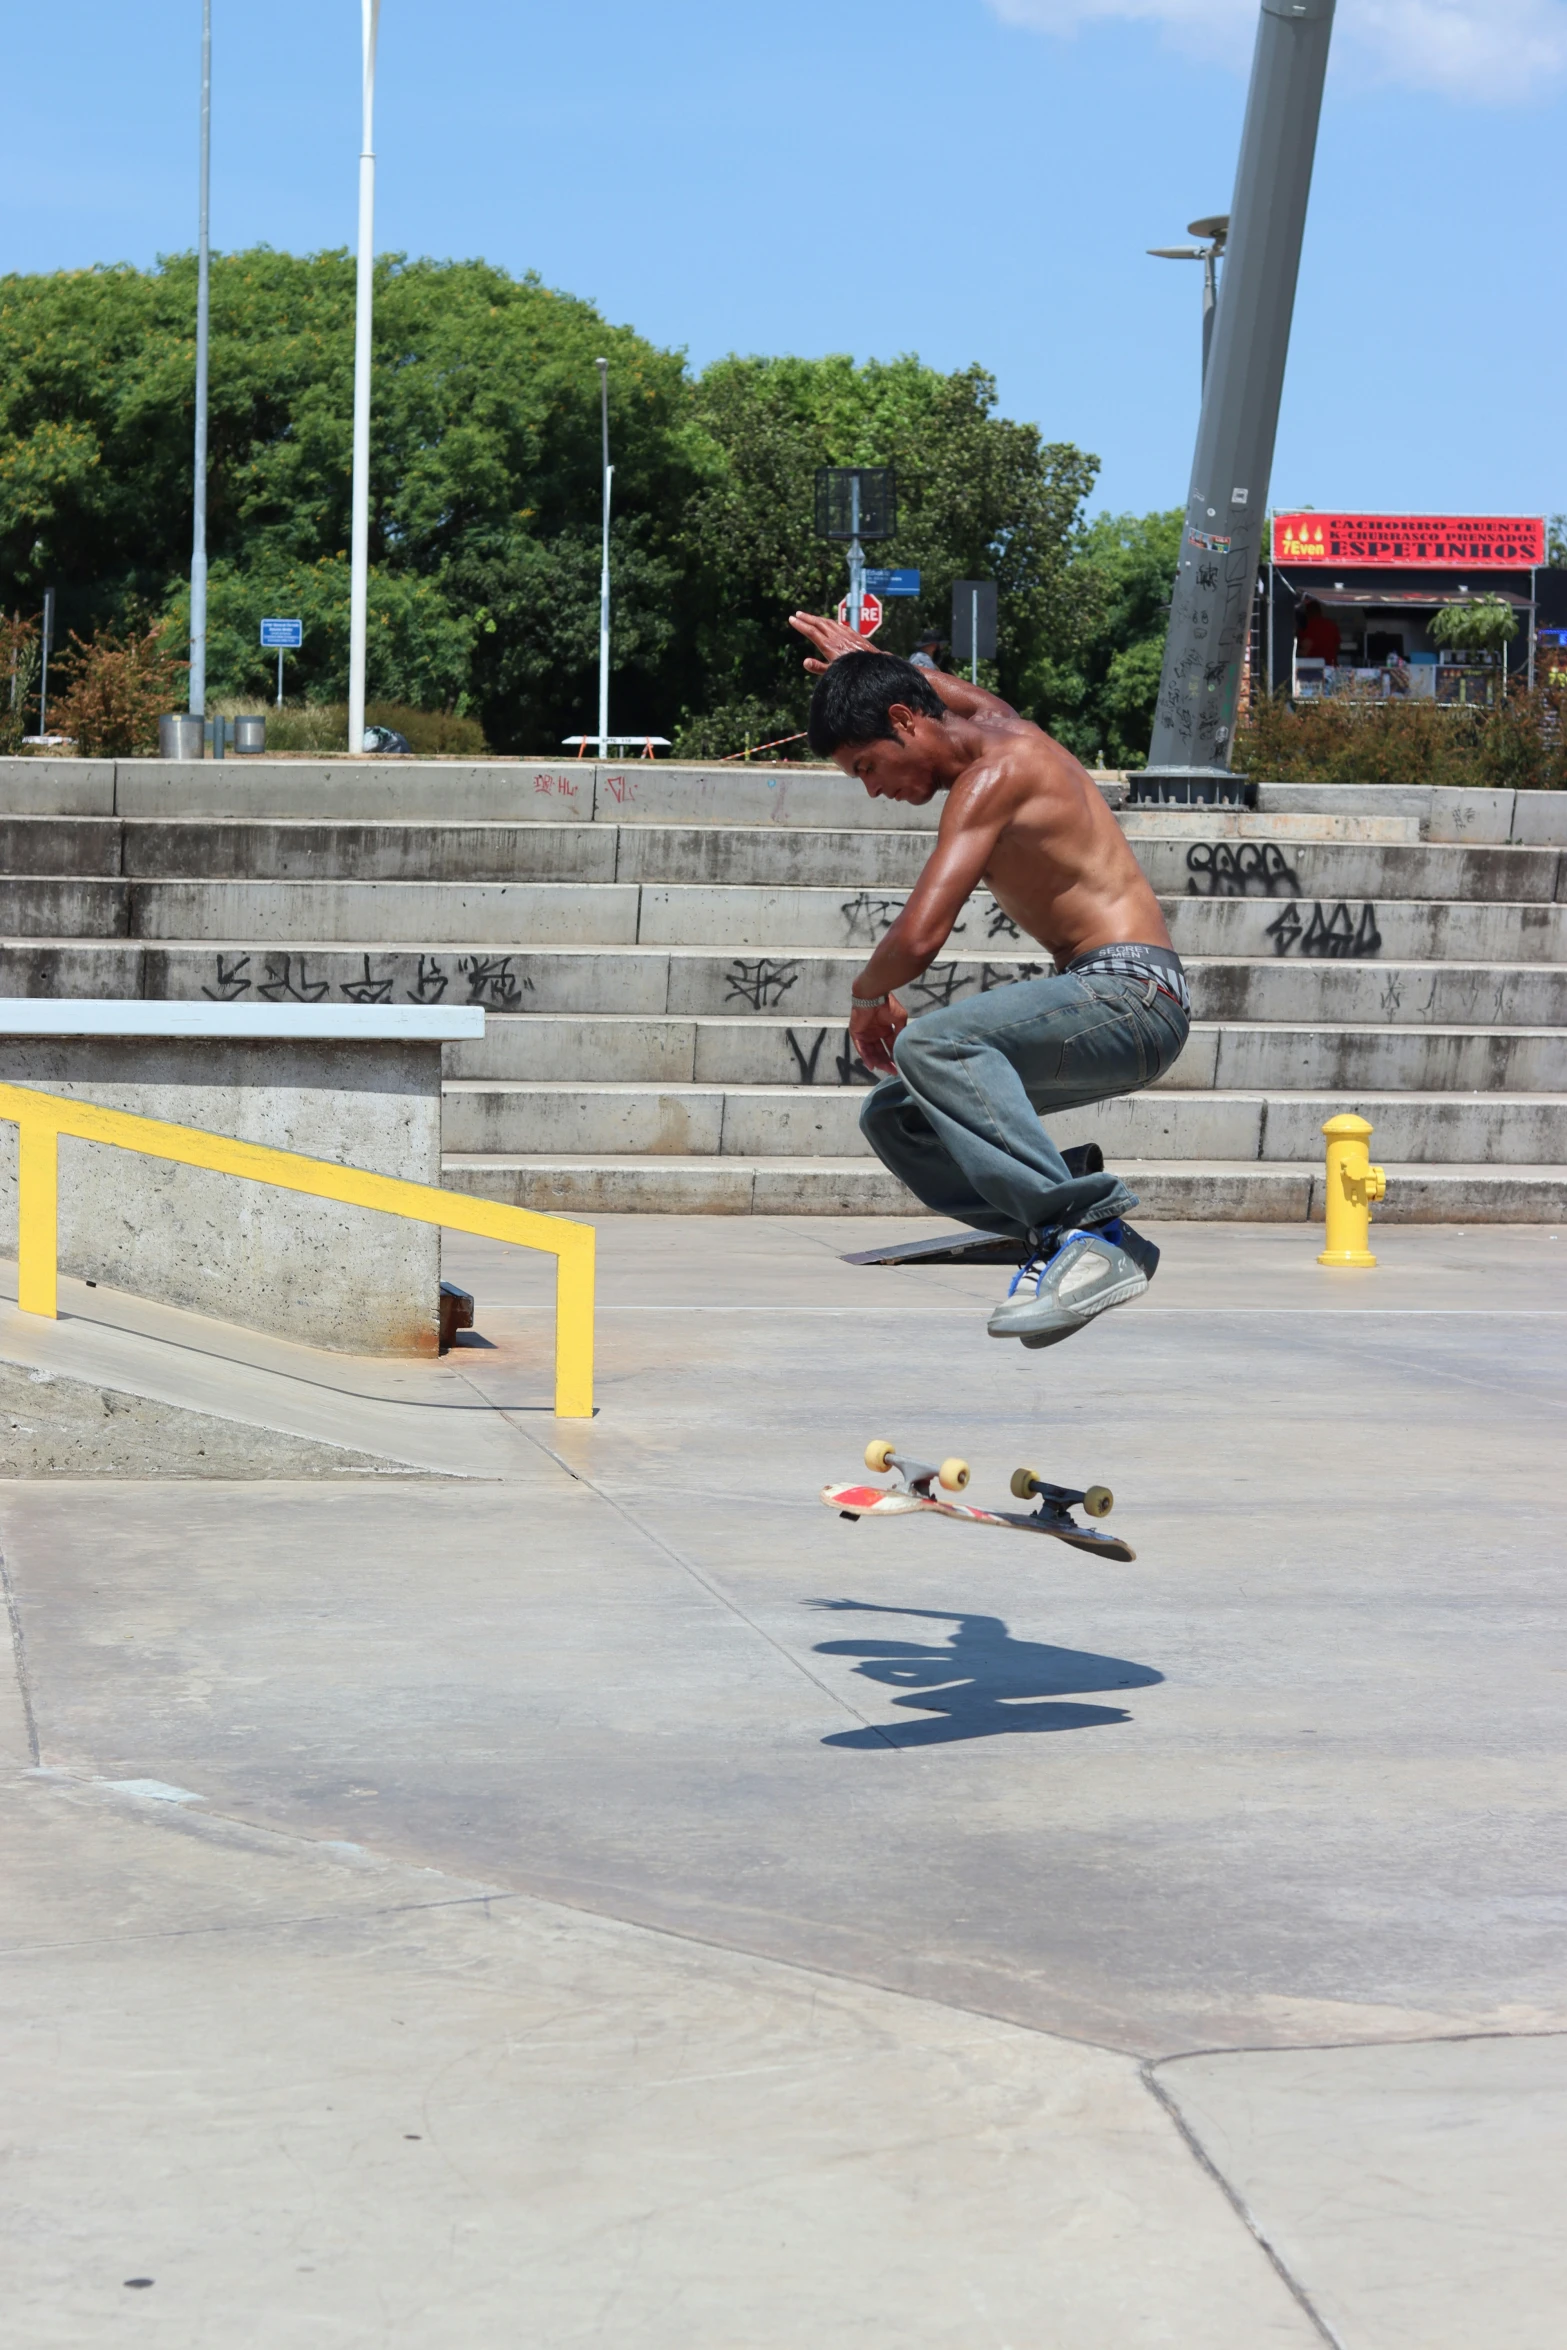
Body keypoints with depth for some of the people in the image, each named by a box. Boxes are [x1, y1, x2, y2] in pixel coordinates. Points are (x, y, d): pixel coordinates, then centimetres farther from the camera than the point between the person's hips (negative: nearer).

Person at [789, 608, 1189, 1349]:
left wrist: (868, 994, -4)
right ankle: (1067, 1233, -5)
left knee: (929, 1044, -32)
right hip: (1103, 1007, 10)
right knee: (895, 1117, 7)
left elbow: (919, 936, -23)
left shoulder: (993, 774, -14)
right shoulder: (995, 727, 15)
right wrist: (859, 665, 49)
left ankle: (1083, 1226, -36)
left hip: (1131, 997, -10)